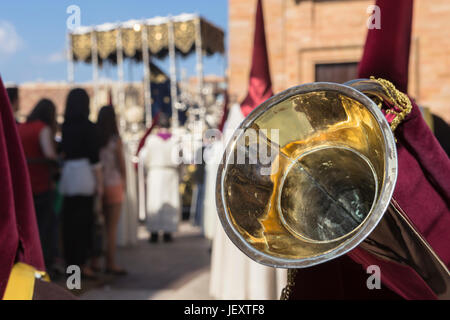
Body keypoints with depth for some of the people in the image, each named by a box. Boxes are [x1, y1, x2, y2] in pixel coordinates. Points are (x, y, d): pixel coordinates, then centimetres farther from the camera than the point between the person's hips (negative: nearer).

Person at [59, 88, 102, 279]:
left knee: (69, 221, 10)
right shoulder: (88, 127, -8)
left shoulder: (65, 126, 8)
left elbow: (62, 152, 9)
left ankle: (70, 262, 17)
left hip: (66, 175, 6)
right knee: (84, 221, 0)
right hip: (84, 175, -5)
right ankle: (81, 263, 2)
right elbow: (94, 158, -10)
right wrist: (99, 183, -7)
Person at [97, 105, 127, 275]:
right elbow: (121, 164, -5)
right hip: (113, 184, -4)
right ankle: (111, 264, 5)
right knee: (112, 227, 3)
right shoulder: (116, 140, -10)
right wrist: (124, 181, 12)